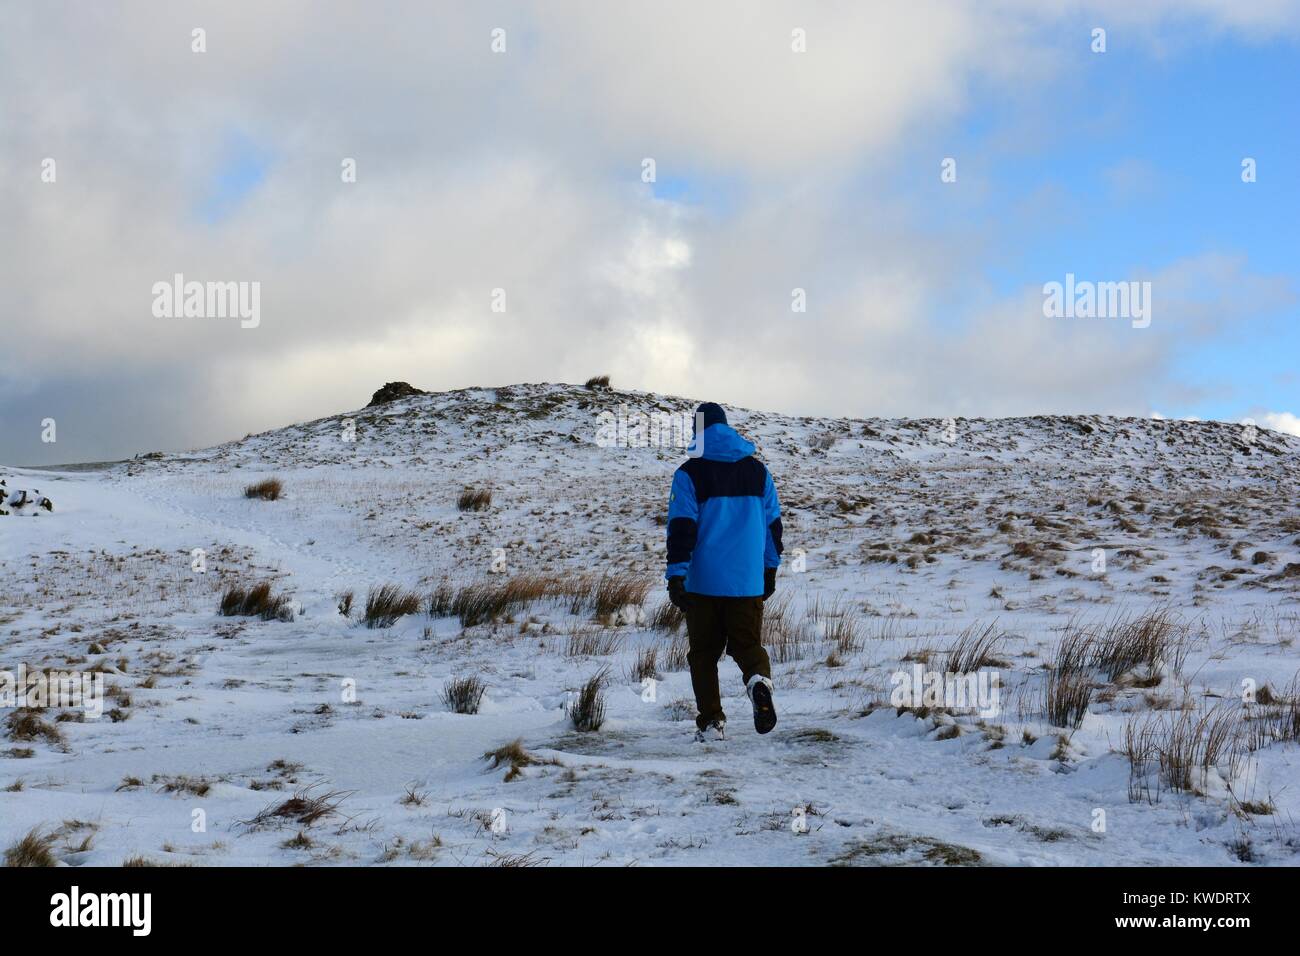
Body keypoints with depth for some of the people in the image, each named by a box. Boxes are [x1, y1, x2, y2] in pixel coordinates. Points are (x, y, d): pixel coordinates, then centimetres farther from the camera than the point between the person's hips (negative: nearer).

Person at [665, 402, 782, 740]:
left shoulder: (690, 473, -4)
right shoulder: (757, 470, 8)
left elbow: (681, 528, -10)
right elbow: (773, 524, 14)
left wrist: (675, 578, -10)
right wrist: (770, 571, 23)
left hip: (703, 582, -2)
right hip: (748, 582, 2)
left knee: (704, 652, 9)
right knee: (748, 644, 10)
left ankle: (711, 722, 5)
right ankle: (759, 680, -22)